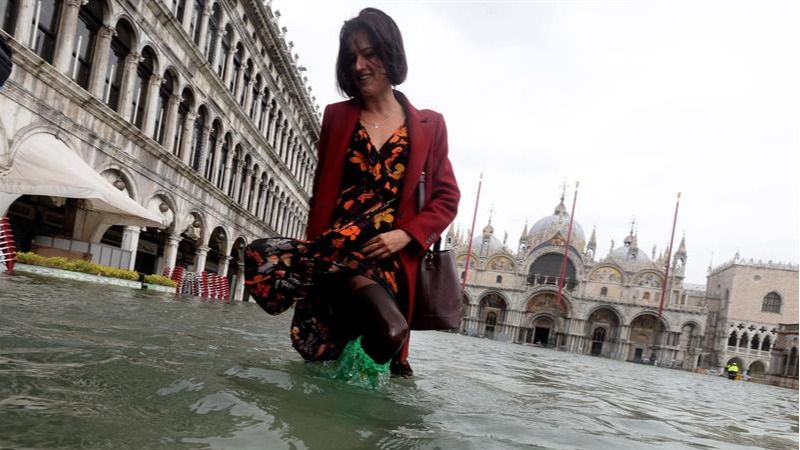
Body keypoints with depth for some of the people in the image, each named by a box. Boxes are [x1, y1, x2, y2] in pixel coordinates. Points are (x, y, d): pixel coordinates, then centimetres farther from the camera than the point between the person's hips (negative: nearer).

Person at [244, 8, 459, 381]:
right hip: (333, 248, 2)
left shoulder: (429, 126, 10)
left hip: (391, 256, -1)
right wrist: (314, 248, 2)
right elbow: (321, 192, 14)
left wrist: (406, 235, -10)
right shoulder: (336, 116, 14)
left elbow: (446, 199, 8)